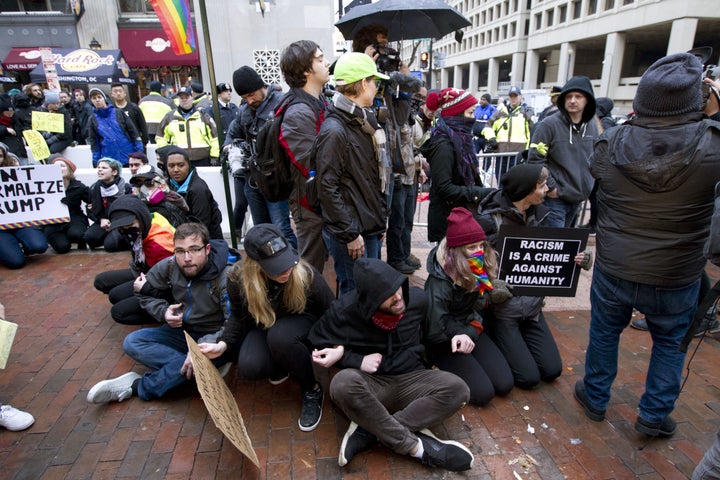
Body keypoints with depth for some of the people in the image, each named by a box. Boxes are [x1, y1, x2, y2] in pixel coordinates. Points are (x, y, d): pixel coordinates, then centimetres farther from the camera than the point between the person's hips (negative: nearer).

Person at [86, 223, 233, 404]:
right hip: (180, 331, 6)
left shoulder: (225, 277, -25)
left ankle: (138, 386, -13)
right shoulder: (169, 266, -11)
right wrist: (164, 312, -13)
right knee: (132, 342, -12)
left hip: (212, 338, -5)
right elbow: (146, 293, 7)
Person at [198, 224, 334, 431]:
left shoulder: (306, 275, -30)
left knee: (279, 336, -37)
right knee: (248, 368, -27)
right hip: (264, 327, 3)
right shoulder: (238, 277, -22)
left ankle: (312, 391, -11)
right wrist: (223, 344, -18)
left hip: (300, 325, -2)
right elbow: (239, 317, -2)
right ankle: (282, 366, 11)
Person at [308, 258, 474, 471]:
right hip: (369, 383, -2)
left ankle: (368, 431, -25)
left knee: (457, 389, -24)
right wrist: (358, 361, -15)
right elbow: (316, 345, 1)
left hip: (410, 379, 3)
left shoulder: (417, 299, -9)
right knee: (343, 383, -36)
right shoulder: (344, 309, -14)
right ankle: (416, 447, -23)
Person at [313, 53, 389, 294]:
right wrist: (349, 234, -18)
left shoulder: (364, 122, 12)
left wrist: (381, 217, 15)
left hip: (370, 228, 9)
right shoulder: (334, 130, -18)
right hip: (349, 233, -9)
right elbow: (327, 188, -21)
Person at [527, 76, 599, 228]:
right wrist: (551, 187, -14)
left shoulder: (592, 126, 7)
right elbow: (535, 159, -15)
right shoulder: (549, 124, -12)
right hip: (555, 198, -6)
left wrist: (587, 185, 11)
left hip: (579, 197, 6)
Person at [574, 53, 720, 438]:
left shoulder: (610, 144, -14)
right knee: (670, 342, 22)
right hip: (676, 277, 0)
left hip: (613, 270, 1)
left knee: (604, 332, 21)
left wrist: (639, 122, 9)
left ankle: (595, 398, 38)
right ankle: (654, 415, 35)